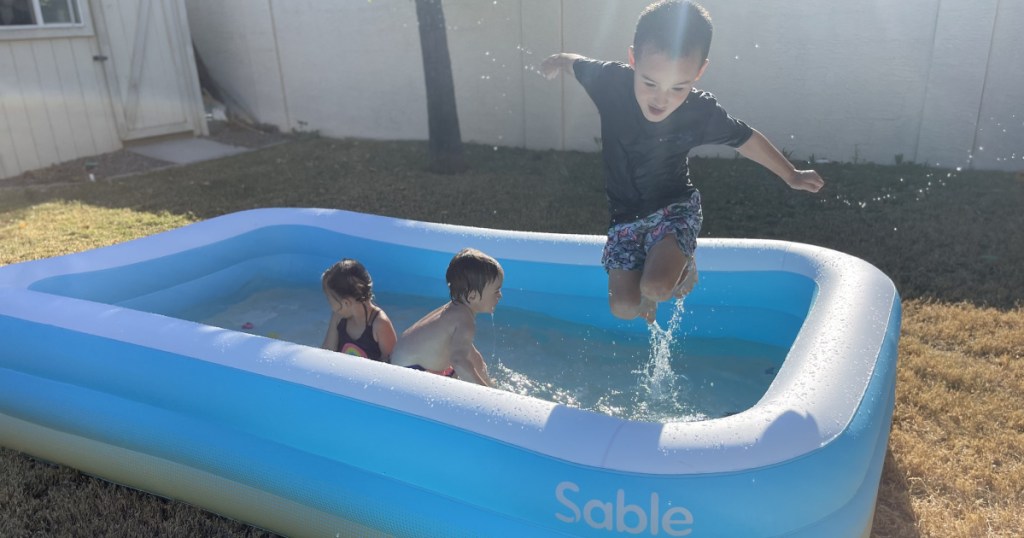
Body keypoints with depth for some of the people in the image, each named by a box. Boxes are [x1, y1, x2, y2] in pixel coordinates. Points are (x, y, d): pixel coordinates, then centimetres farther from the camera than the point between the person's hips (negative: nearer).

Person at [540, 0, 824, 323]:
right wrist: (558, 61, -10)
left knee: (656, 287, -26)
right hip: (625, 212, 2)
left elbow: (746, 140, 1)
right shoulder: (610, 82, -20)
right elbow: (574, 63, 6)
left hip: (675, 208, -2)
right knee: (623, 307, -4)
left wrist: (791, 176, 10)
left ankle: (683, 266, 12)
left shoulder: (702, 113, -19)